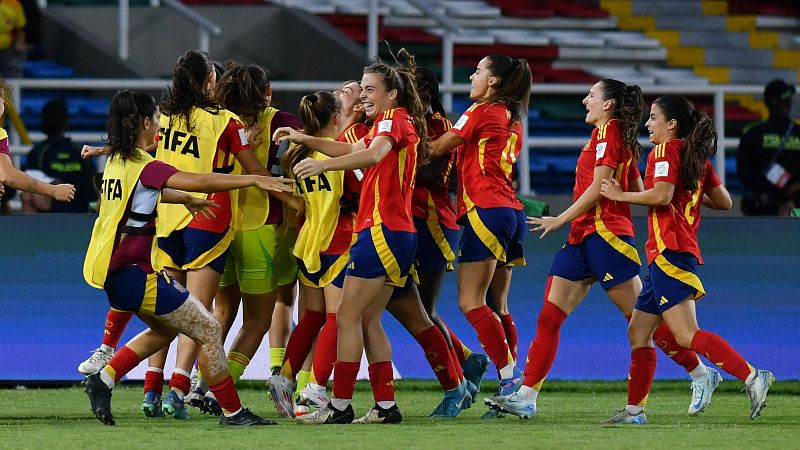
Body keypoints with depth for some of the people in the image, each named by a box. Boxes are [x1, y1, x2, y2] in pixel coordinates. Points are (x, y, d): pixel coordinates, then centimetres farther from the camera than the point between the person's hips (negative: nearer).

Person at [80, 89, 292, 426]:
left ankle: (103, 380, 17)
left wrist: (186, 199, 42)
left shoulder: (116, 162, 12)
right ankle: (232, 411, 0)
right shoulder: (145, 167, -16)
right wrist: (252, 180, -24)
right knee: (209, 331, -3)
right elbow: (200, 182, -26)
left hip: (115, 272, 10)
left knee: (165, 329, 28)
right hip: (136, 272, -10)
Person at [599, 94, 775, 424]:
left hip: (669, 252, -10)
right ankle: (634, 409, 15)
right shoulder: (697, 158, 18)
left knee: (686, 335, -18)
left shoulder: (666, 150, -7)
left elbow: (661, 195, -20)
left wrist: (621, 195, -8)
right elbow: (724, 202, 19)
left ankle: (752, 377, -26)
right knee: (638, 332, 13)